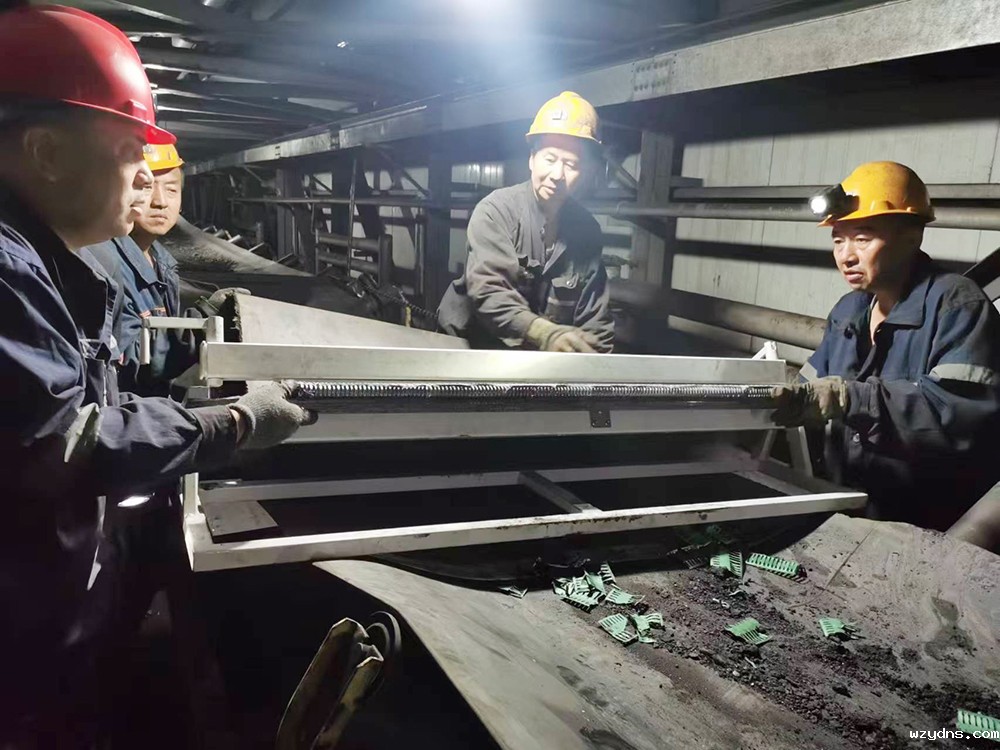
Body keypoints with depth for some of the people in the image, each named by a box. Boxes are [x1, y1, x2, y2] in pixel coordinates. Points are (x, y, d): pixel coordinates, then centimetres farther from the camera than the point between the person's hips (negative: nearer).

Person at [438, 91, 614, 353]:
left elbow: (594, 319, 0)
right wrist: (545, 334, -40)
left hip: (543, 358, 3)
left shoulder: (587, 230, 1)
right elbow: (487, 291, -26)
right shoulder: (496, 210, -12)